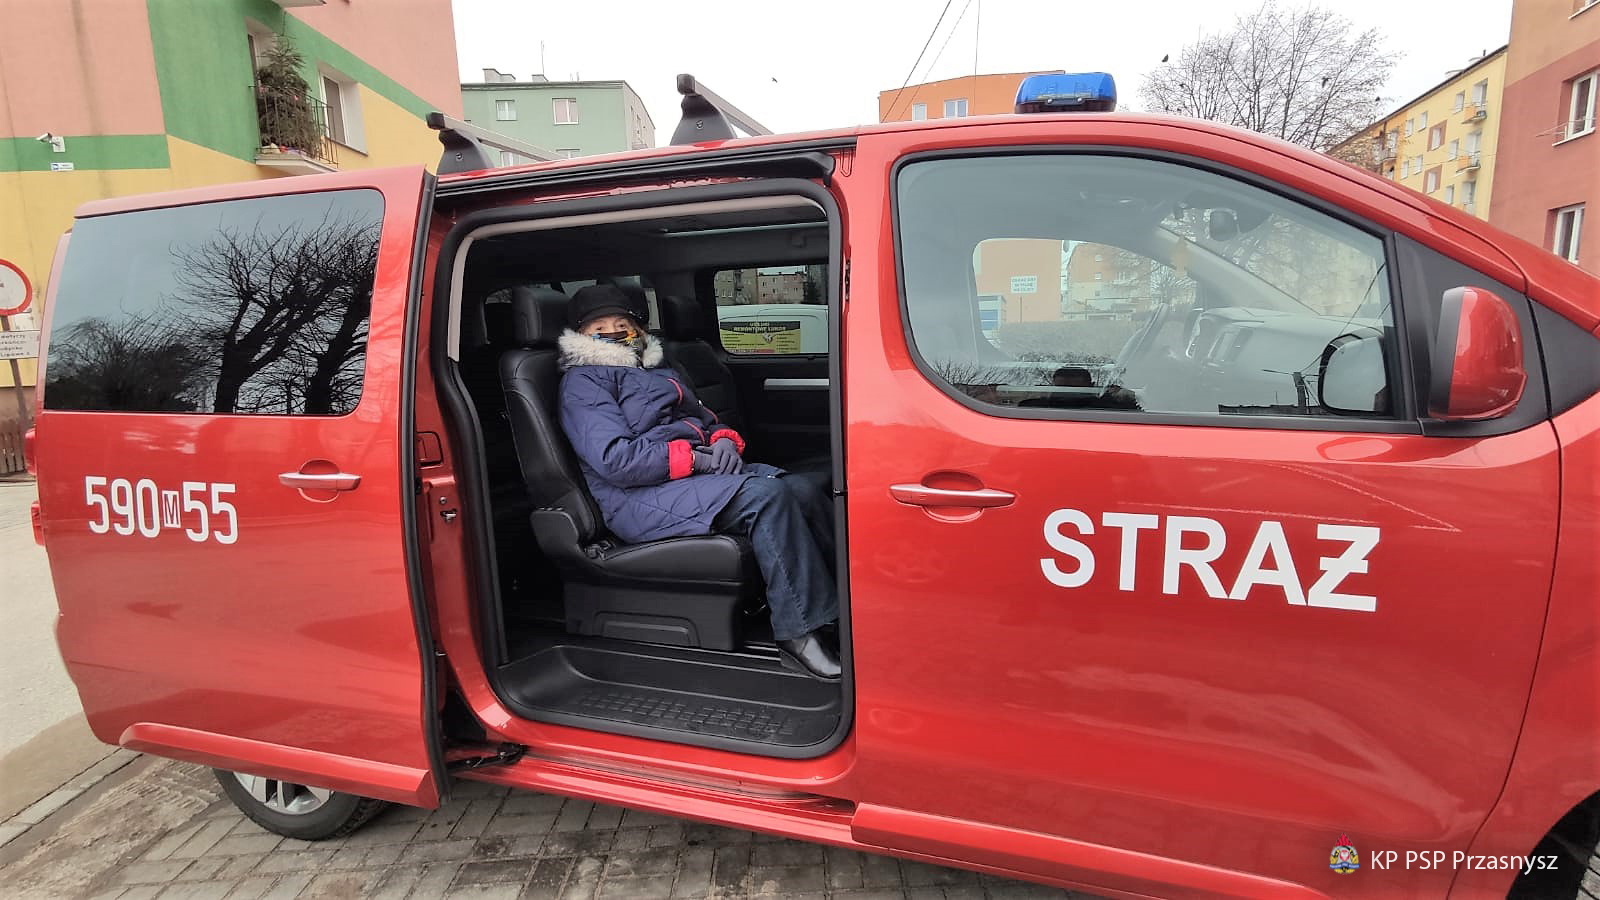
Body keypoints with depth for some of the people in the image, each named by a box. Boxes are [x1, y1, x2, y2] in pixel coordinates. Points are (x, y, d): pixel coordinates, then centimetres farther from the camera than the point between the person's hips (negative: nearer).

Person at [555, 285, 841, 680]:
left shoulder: (660, 373, 30)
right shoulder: (583, 381, 3)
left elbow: (708, 421, 30)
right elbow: (614, 459, -13)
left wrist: (725, 441, 4)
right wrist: (695, 458, -15)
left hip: (700, 474, 8)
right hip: (642, 499, -8)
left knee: (804, 490, -15)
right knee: (766, 495, -30)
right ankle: (800, 635, -28)